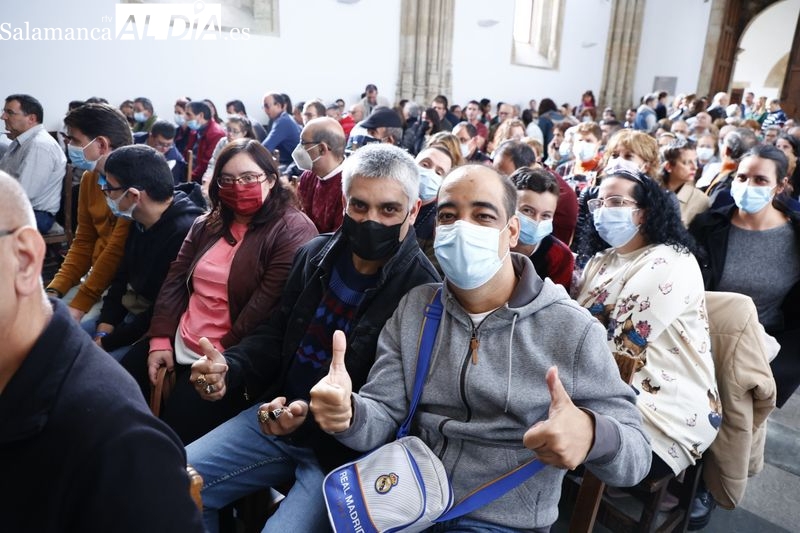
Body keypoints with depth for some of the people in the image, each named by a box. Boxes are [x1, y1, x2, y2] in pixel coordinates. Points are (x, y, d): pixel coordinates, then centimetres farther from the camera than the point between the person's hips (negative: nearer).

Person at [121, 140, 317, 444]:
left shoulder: (292, 230, -12)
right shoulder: (206, 225, 14)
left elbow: (267, 306, -19)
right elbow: (174, 282, 9)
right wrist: (160, 340, -1)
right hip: (178, 344, 8)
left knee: (175, 435, -14)